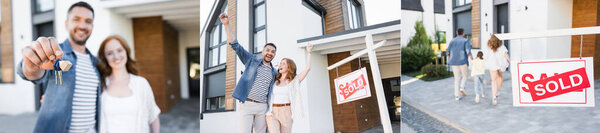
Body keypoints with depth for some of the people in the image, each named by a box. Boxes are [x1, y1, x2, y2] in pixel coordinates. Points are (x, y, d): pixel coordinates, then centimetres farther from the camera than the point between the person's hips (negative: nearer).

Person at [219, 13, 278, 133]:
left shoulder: (274, 73, 15)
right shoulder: (252, 60, 6)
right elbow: (235, 45, -2)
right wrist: (226, 24, -9)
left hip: (262, 107, 4)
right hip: (247, 104, -4)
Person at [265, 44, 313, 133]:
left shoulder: (294, 81, 5)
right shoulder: (274, 81, 12)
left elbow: (307, 68, -3)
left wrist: (308, 52, 0)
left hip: (286, 113, -1)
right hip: (272, 113, 1)